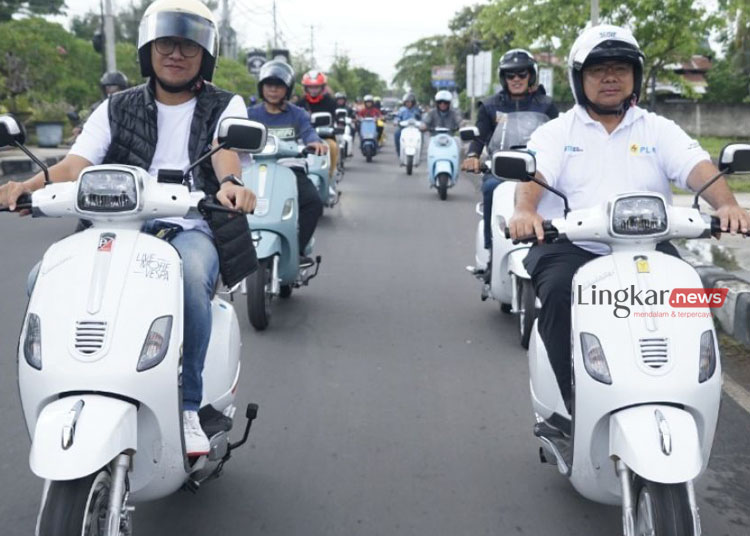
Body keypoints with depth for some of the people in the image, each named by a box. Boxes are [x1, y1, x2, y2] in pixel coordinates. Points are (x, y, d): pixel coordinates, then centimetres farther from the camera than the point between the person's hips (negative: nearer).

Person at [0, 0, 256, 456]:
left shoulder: (225, 107, 10)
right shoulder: (117, 109, 16)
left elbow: (226, 151, -13)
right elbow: (76, 164, 2)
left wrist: (230, 182, -38)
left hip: (193, 229, -3)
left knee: (190, 275, -38)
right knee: (43, 280, -21)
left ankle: (188, 406, -23)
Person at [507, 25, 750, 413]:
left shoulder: (660, 131, 15)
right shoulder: (555, 133, 11)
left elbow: (698, 168, -1)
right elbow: (533, 173, -8)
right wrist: (524, 210, -32)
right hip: (569, 247, -1)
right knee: (559, 292, -32)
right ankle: (576, 404, -24)